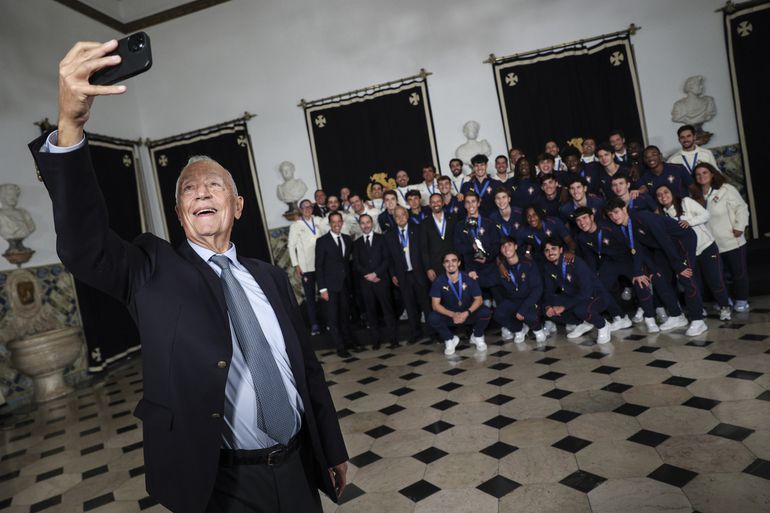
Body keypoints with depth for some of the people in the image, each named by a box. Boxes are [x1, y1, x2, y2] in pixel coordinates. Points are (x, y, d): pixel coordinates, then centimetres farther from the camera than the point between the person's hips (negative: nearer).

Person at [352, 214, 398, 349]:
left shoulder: (381, 239, 8)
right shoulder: (357, 243, 13)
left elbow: (386, 259, 1)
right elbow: (356, 264, 6)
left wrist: (376, 273, -10)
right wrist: (367, 275, -8)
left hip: (381, 279, -2)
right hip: (365, 281, 2)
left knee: (387, 309, -3)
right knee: (371, 311, 1)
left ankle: (393, 339, 2)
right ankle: (377, 339, 7)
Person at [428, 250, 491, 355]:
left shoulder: (468, 278, -13)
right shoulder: (439, 281, -13)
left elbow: (478, 299, -10)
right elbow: (435, 305, -14)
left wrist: (467, 313, -28)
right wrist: (453, 315, -28)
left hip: (468, 314, 0)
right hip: (449, 315, 0)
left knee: (485, 312, -29)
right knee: (432, 318, -29)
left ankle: (477, 337, 5)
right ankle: (450, 339, 3)